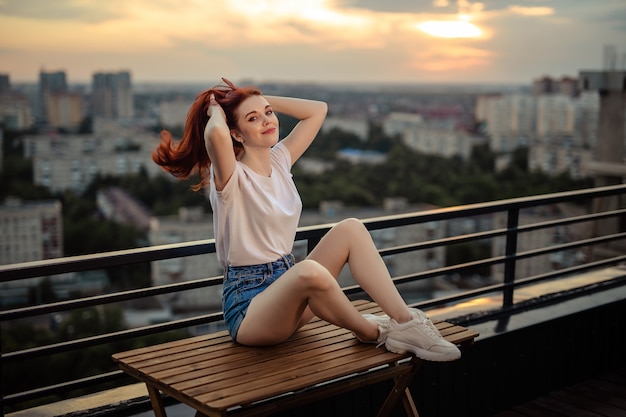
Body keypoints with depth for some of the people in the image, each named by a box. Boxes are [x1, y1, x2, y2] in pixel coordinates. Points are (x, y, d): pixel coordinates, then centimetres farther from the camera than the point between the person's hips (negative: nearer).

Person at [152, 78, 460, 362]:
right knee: (310, 271, -39)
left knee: (351, 229, -9)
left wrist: (262, 100, 8)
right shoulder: (231, 178, -14)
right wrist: (215, 110, -14)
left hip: (288, 284, 8)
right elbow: (215, 134, -37)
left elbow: (317, 110, 15)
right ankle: (372, 334, -12)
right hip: (249, 304, -8)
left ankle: (406, 322, -16)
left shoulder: (279, 161, 9)